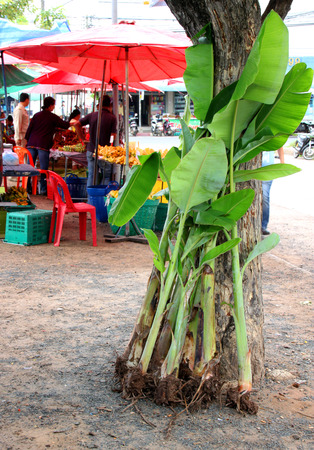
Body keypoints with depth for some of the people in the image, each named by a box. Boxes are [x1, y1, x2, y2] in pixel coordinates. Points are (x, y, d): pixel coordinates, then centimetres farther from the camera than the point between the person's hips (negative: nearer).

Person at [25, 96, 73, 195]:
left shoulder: (37, 115, 11)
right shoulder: (53, 117, 0)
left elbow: (29, 129, 10)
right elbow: (64, 125, 7)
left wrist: (27, 140, 16)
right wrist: (72, 123, 23)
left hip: (32, 143, 4)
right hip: (43, 145, -4)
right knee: (44, 168, 1)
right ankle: (43, 189, 0)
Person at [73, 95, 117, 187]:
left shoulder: (92, 115, 3)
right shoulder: (112, 118, -7)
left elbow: (77, 124, 1)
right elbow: (113, 136, -13)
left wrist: (82, 138, 8)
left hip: (91, 149, 4)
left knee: (91, 175, 11)